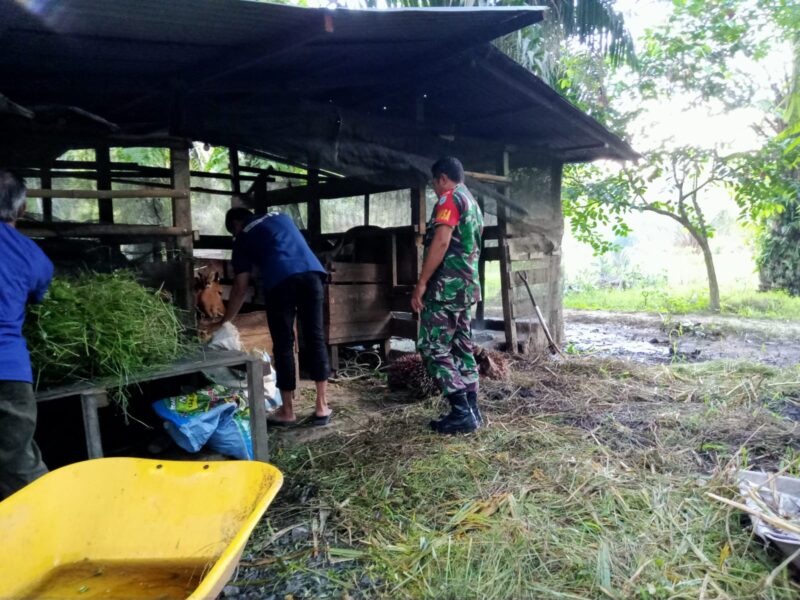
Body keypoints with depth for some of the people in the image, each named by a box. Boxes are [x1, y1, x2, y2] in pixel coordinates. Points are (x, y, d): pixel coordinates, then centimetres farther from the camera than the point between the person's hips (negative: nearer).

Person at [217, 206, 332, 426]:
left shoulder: (243, 237, 20)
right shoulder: (281, 217, 33)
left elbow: (240, 288, 17)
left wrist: (224, 321, 26)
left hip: (281, 281, -3)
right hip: (311, 273, 4)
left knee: (283, 345, 7)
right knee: (315, 338, 8)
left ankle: (287, 412, 15)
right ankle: (322, 407, 11)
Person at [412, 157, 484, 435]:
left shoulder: (449, 198, -7)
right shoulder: (472, 202, 22)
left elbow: (441, 242, -20)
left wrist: (421, 283, -20)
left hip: (447, 285, -10)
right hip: (467, 285, 10)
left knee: (432, 348, -6)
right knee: (461, 348, 12)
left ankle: (461, 413, -7)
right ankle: (471, 410, 14)